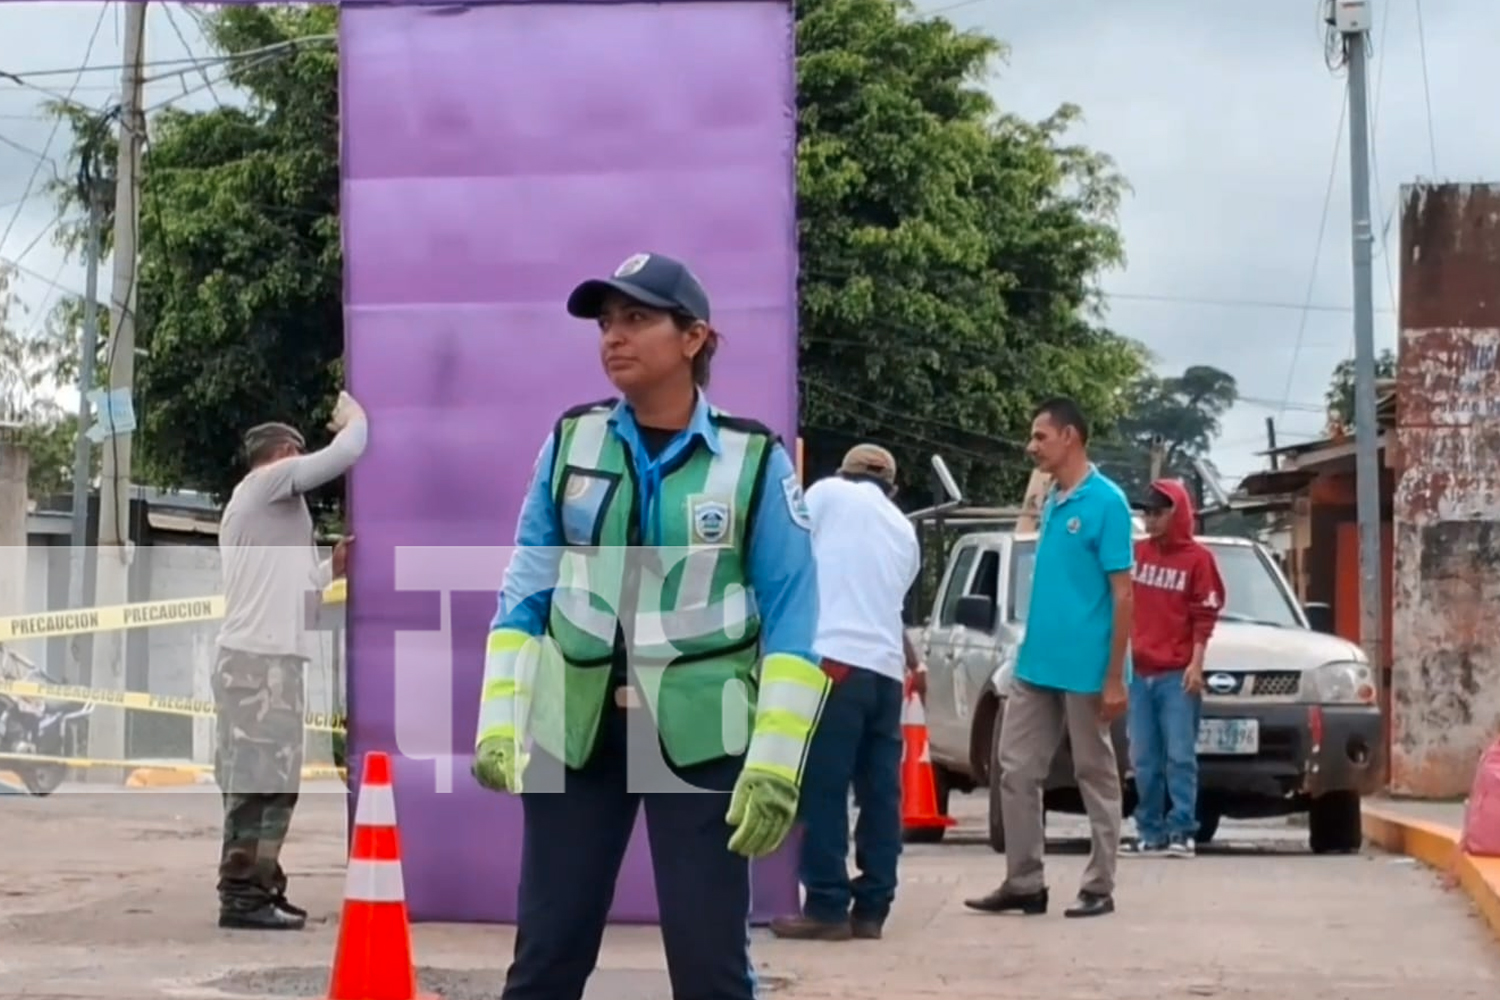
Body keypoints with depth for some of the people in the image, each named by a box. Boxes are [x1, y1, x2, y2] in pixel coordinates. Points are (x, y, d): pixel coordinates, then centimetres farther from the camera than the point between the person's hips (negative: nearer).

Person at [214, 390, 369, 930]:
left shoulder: (250, 501, 26)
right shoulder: (269, 481, -2)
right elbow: (345, 453, -10)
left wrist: (330, 569, 26)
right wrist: (353, 416, 9)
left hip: (266, 656, 10)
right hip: (260, 657, -10)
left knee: (269, 780, 12)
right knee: (261, 779, -11)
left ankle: (257, 888, 16)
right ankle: (243, 893, -11)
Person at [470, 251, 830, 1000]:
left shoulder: (754, 459, -3)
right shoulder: (570, 442, 5)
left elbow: (792, 620, -4)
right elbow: (525, 592, 8)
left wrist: (775, 762, -12)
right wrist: (498, 720, -1)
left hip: (700, 735, -3)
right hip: (574, 730, 3)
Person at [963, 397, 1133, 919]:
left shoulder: (1105, 502, -11)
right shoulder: (1050, 502, 11)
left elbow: (1121, 593, -13)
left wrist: (1115, 678, -16)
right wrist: (1029, 651, 16)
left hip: (1084, 671, -8)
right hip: (1035, 666, 8)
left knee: (1096, 778, 4)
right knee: (1017, 771, 7)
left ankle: (1099, 887, 12)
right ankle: (1024, 882, 13)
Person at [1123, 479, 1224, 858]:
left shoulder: (1197, 557, -1)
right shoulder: (1136, 553, 12)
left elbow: (1205, 616, -3)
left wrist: (1196, 664, -10)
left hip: (1177, 674, -4)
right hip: (1138, 672, 4)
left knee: (1180, 756, -6)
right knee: (1144, 759, 4)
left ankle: (1182, 831, -5)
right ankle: (1151, 833, 8)